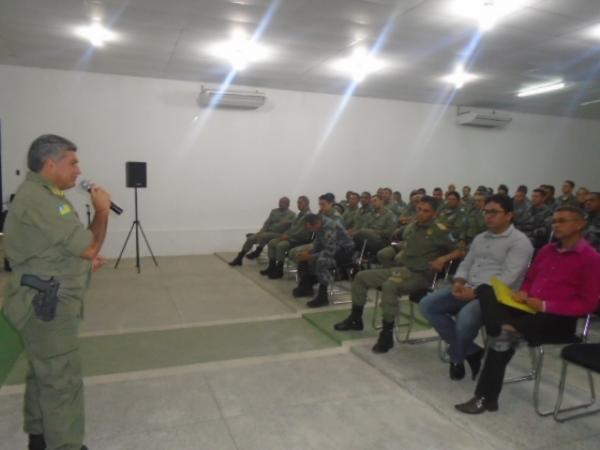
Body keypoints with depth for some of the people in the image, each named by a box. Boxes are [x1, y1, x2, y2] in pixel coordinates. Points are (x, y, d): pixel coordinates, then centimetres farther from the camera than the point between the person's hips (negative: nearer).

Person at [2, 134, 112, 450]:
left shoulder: (39, 195, 14)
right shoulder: (40, 201, -22)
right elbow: (89, 246, -21)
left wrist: (86, 260, 9)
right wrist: (102, 210, -7)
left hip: (45, 301, 11)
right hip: (47, 305, -11)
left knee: (44, 374, 21)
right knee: (63, 381, -3)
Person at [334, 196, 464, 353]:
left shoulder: (439, 231, -8)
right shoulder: (411, 227, 12)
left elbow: (460, 251, -8)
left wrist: (443, 259, -23)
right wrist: (399, 257, 10)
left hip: (419, 275, -8)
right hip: (400, 268, 8)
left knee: (389, 286, -37)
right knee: (361, 277, 2)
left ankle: (387, 334, -25)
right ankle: (355, 319, 15)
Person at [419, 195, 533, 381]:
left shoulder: (519, 241, -6)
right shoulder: (480, 238, 19)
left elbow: (507, 278, -17)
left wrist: (476, 292, -22)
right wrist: (458, 282, -4)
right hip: (468, 289, 8)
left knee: (465, 317, -36)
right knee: (427, 304, -10)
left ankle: (457, 357, -2)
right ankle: (470, 351, -4)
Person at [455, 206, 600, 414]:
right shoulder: (546, 250, 16)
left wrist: (546, 306, -18)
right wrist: (523, 293, 1)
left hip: (558, 319, -6)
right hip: (528, 309, 7)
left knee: (504, 336, -31)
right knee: (485, 290, -21)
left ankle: (486, 396, -20)